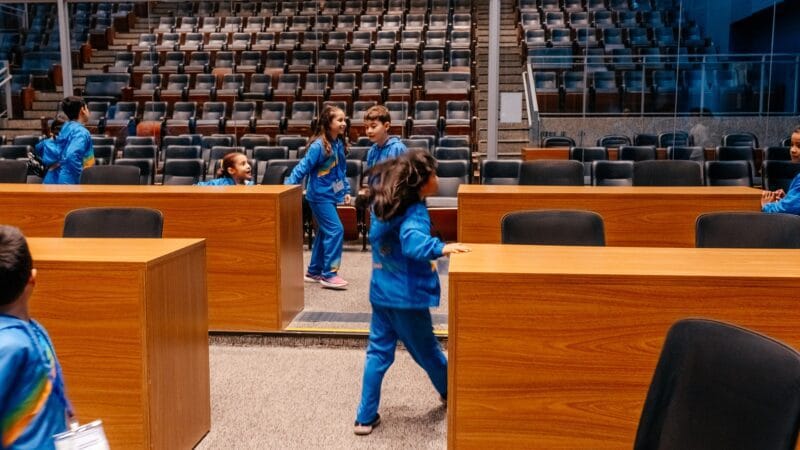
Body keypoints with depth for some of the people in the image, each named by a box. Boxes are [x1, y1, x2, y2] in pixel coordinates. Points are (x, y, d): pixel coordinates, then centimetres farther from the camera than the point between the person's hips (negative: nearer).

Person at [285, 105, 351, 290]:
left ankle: (314, 271, 25)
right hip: (320, 195, -9)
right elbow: (302, 168, -18)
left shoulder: (339, 144, 5)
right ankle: (329, 274, -7)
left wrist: (346, 191, 15)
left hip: (330, 195, 9)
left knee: (325, 232, 14)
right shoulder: (319, 146, -19)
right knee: (335, 230, -13)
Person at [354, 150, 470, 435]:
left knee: (378, 353, 10)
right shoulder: (414, 212, -21)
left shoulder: (383, 201, 3)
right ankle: (451, 394, 39)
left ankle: (366, 417, 12)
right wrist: (441, 248, -53)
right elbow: (411, 241, -40)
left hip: (381, 292, 7)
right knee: (426, 350, 15)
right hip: (407, 296, -7)